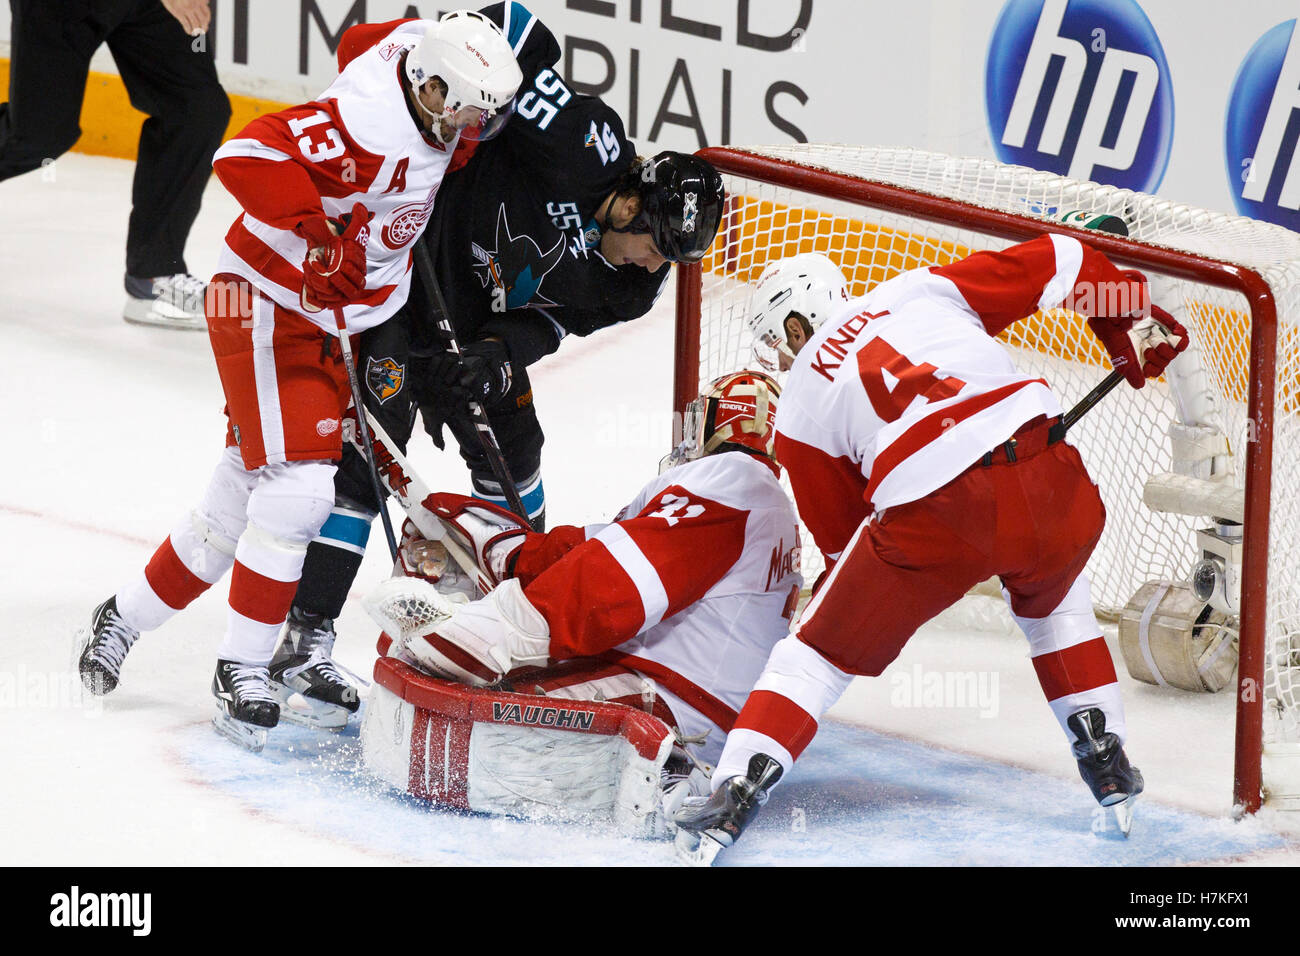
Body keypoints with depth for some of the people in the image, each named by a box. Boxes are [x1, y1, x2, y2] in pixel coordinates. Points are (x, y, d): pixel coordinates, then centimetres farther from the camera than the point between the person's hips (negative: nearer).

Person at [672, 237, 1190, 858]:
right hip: (1046, 476, 3)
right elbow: (1060, 261, 23)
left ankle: (734, 792, 8)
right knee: (1053, 601, 37)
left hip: (931, 515, -2)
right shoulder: (927, 288, 25)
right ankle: (1108, 763, 31)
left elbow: (845, 544, 25)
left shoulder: (797, 409, 21)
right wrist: (1137, 324, 37)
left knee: (821, 649, 18)